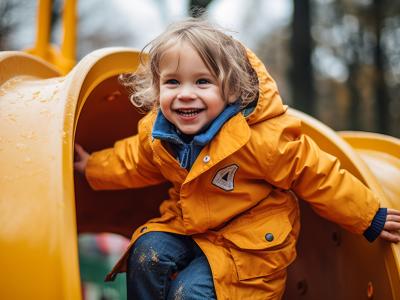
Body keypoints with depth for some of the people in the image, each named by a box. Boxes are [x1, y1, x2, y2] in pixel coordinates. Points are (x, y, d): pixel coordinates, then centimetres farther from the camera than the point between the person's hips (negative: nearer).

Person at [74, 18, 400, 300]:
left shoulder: (261, 137, -29)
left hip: (249, 242, -6)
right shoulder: (157, 132, -9)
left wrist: (370, 218, -12)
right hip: (188, 225, 6)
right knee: (147, 253, -14)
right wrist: (93, 166, 13)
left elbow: (315, 174, -19)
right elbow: (132, 162, 14)